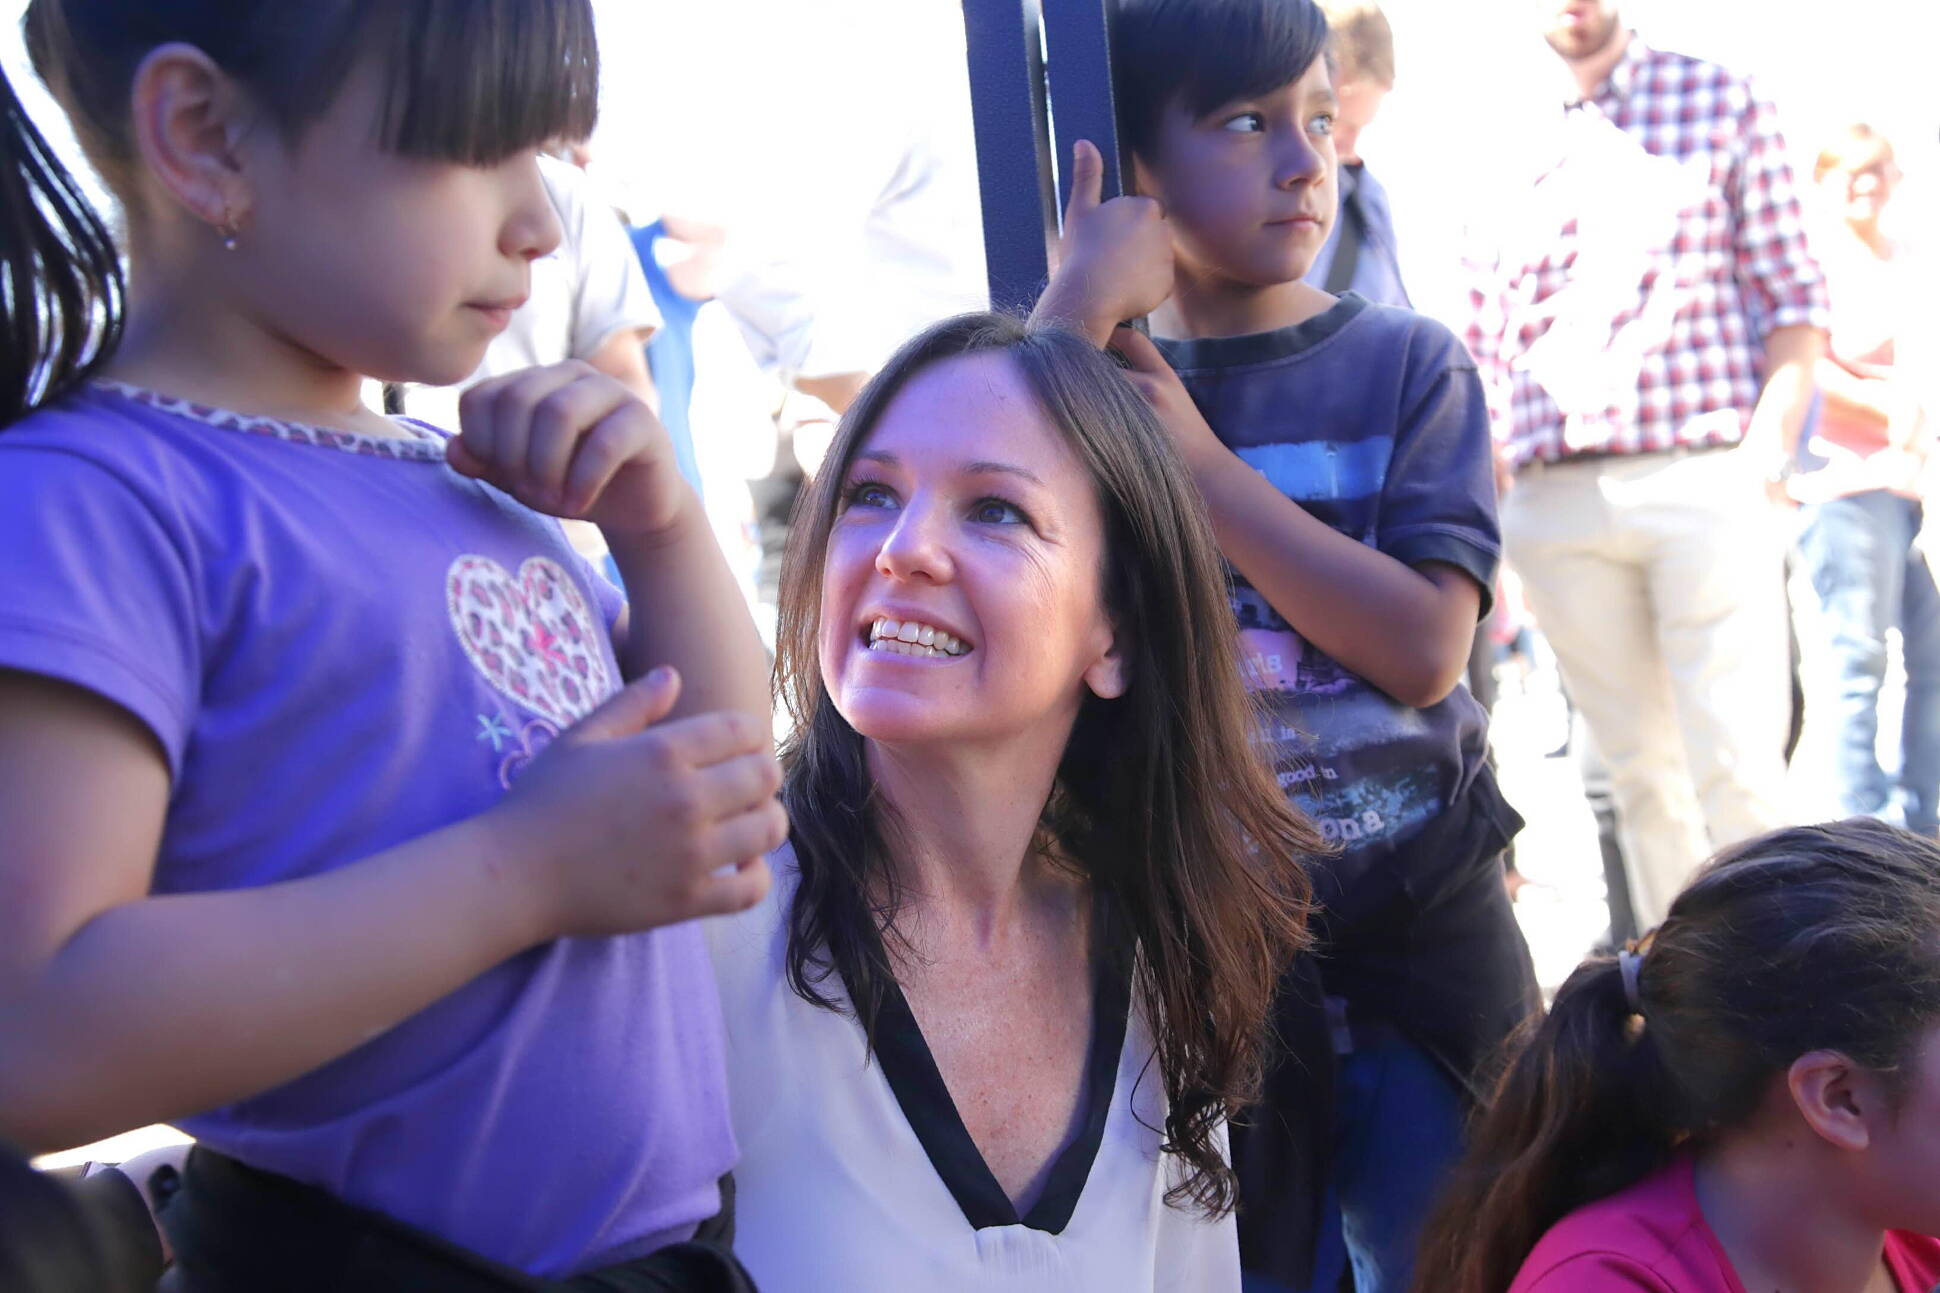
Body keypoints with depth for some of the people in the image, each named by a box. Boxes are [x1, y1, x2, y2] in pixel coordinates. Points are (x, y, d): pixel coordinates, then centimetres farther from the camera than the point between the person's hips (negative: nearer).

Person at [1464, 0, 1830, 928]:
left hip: (1701, 478, -2)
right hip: (1552, 497, 3)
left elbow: (1794, 299, 4)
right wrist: (1489, 473, 4)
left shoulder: (1720, 103, 8)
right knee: (1636, 769, 8)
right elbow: (1484, 340, 16)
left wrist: (1768, 441, -10)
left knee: (1736, 768, -8)